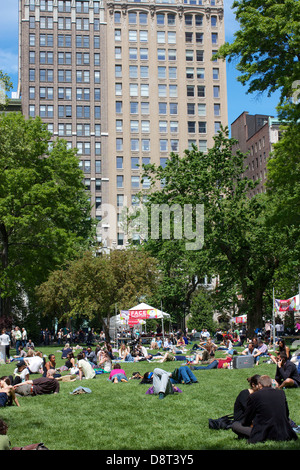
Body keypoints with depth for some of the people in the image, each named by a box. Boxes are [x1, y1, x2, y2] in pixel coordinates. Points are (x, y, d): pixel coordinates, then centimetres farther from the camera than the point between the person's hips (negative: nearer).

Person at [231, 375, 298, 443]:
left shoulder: (253, 396, -5)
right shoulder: (281, 393, 6)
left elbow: (246, 422, 5)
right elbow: (286, 415, 19)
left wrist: (252, 424, 29)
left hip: (262, 434, -5)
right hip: (283, 435, 5)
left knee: (234, 424, 8)